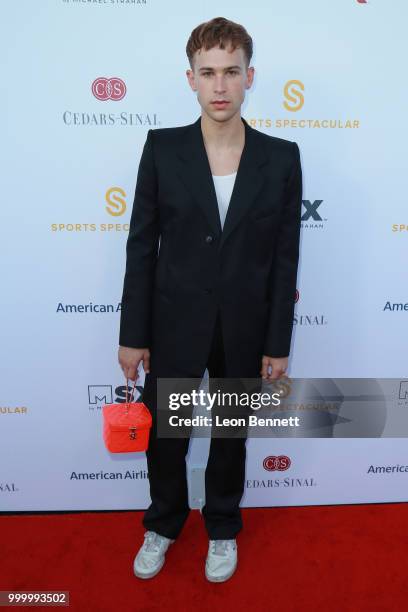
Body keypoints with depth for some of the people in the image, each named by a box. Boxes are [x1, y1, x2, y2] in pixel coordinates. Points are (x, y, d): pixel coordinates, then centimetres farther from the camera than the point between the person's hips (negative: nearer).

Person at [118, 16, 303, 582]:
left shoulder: (281, 157, -3)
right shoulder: (162, 147, -4)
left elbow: (285, 258, -2)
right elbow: (142, 246, -3)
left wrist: (278, 343, -2)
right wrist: (133, 334, -4)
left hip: (244, 329, 1)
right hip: (174, 324, 0)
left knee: (231, 436, 19)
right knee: (163, 437, 15)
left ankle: (223, 527, 47)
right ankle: (164, 524, 46)